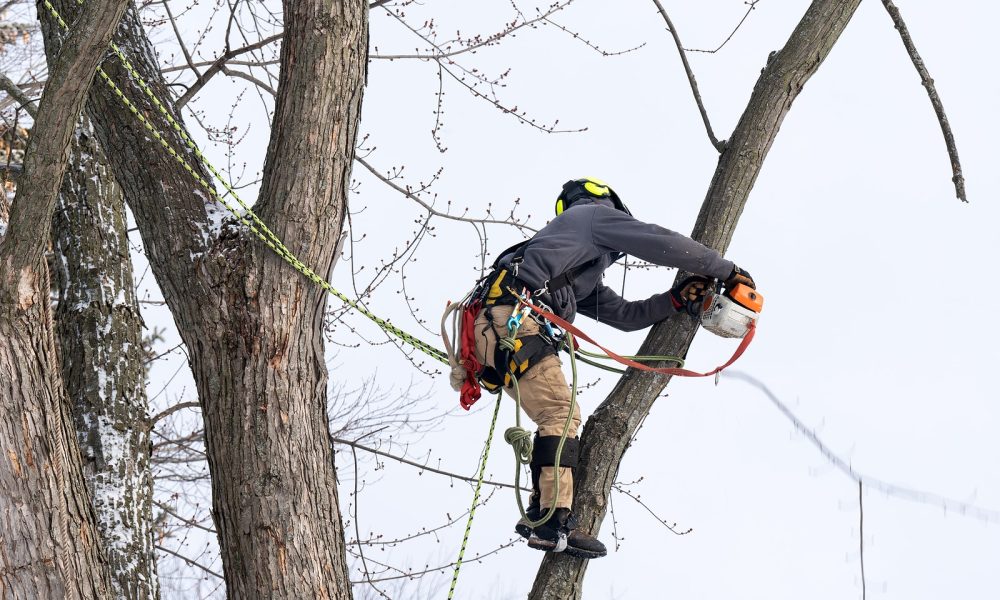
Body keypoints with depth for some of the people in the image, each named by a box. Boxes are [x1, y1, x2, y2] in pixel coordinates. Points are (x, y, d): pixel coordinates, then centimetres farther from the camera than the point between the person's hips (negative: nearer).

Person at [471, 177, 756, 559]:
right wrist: (724, 269, 14)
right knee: (561, 415, -16)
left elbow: (623, 315, 33)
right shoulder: (595, 214, 15)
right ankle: (553, 522, -26)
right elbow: (662, 243, 6)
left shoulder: (583, 279, 38)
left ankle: (540, 514, 2)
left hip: (497, 328, 10)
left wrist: (674, 300, 24)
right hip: (514, 315, -10)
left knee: (558, 418, 10)